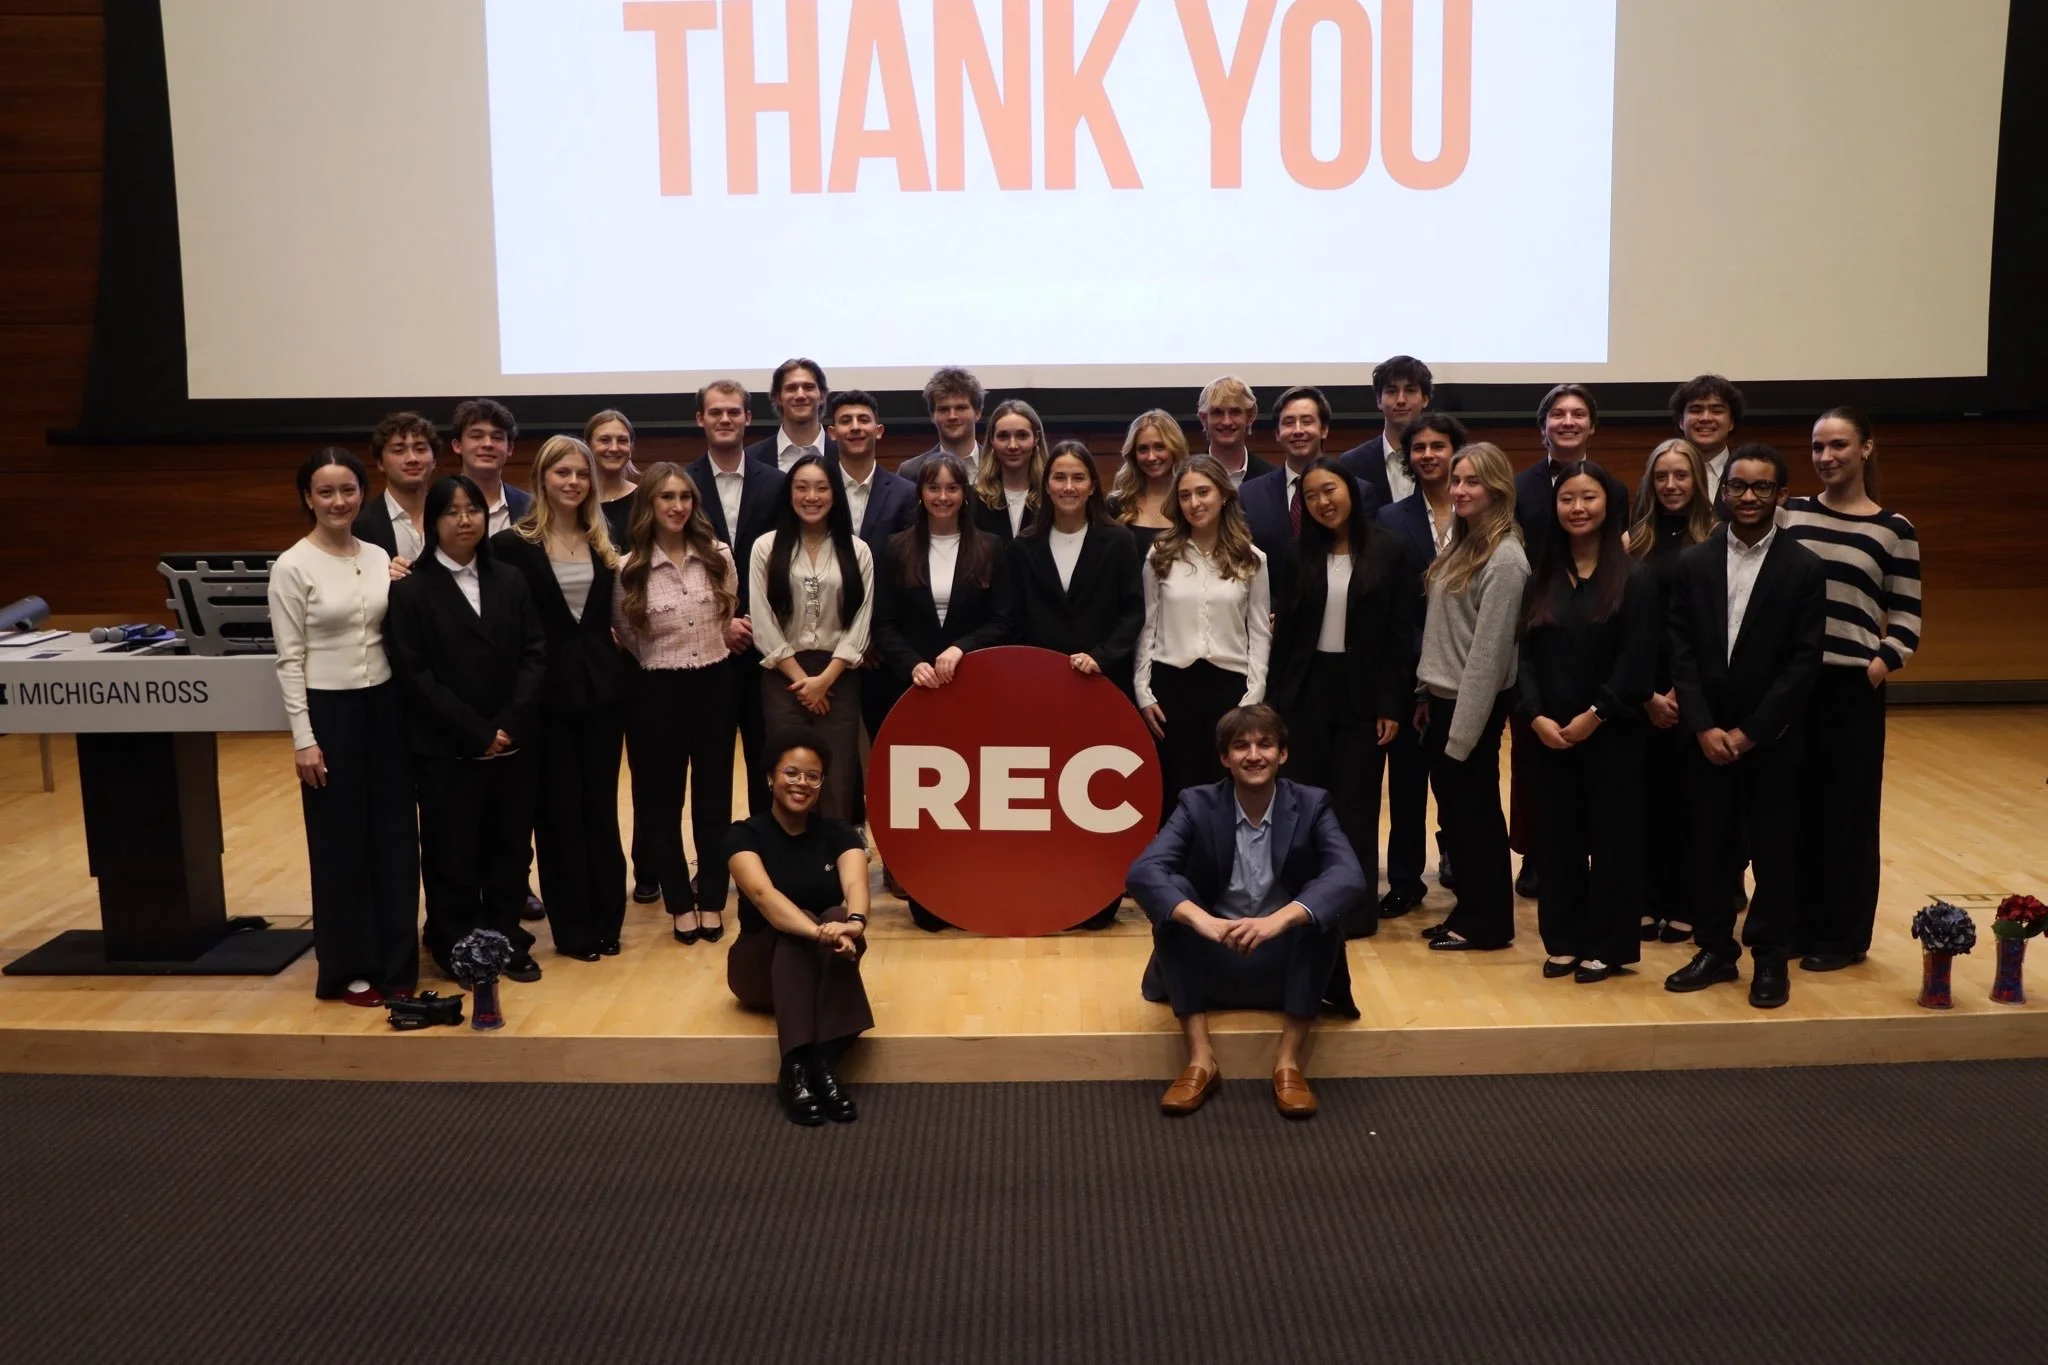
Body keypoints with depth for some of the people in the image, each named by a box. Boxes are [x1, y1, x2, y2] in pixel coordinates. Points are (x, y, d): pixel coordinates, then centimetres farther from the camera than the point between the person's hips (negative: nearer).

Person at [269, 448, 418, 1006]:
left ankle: (395, 962, 19)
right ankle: (349, 968, 15)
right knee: (340, 842, 3)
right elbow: (290, 659, -9)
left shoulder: (379, 558, 6)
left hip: (384, 706, 5)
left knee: (394, 836, 8)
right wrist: (303, 737, -12)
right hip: (329, 710, -5)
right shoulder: (293, 567, -8)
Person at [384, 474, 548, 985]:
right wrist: (476, 732, -14)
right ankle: (456, 947, 20)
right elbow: (413, 674, -10)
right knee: (452, 851, 5)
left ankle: (507, 939, 24)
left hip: (512, 743, 4)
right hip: (446, 748, -4)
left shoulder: (510, 580, 9)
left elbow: (535, 653, 3)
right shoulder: (410, 588, -4)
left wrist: (511, 723, -11)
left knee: (511, 845, 10)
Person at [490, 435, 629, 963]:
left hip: (602, 685, 4)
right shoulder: (513, 544, -7)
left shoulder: (604, 541, 8)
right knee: (559, 811, 5)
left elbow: (613, 611, 10)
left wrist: (614, 653, -7)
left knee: (601, 806, 9)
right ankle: (573, 926, 15)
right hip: (548, 691, -3)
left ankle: (606, 920, 19)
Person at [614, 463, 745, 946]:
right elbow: (624, 638, 1)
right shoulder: (629, 569, -7)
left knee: (714, 792, 8)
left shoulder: (718, 555, -1)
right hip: (658, 690, -2)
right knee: (661, 796, 5)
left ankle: (711, 899, 20)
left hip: (715, 684, 2)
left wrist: (727, 634, 0)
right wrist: (659, 664, -1)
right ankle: (680, 902, 18)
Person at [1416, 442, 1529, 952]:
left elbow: (1489, 650, -19)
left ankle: (1489, 921, 16)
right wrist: (1426, 695, 12)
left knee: (1475, 813, 3)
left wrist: (1464, 727, -18)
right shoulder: (1461, 547, 10)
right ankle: (1468, 911, 25)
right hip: (1442, 699, 8)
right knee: (1453, 812, 14)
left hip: (1473, 707, -8)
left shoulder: (1504, 560, -17)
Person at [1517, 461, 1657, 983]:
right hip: (1550, 734, 4)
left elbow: (1638, 661, -11)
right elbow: (1526, 655, 4)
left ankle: (1607, 946, 13)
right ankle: (1564, 941, 19)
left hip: (1611, 732, -4)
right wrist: (1535, 716, -9)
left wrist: (1595, 715, -16)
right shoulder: (1542, 579, 9)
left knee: (1612, 835, 3)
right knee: (1558, 836, 8)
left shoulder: (1634, 580, -4)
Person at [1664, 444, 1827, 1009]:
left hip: (1773, 738, -2)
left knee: (1775, 852, 5)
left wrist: (1749, 731, -12)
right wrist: (1703, 727, -10)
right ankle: (1716, 950, 22)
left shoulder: (1805, 569, -3)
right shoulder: (1693, 563, 4)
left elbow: (1805, 660, -8)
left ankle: (1770, 959, 18)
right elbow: (1681, 650, 1)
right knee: (1707, 847, 8)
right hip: (1707, 735, 2)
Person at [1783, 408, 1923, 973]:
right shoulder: (1790, 513, 6)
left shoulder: (1893, 529, -1)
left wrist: (1878, 668, -14)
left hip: (1851, 688, -2)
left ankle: (1842, 935, 16)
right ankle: (1796, 922, 21)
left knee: (1846, 810, 5)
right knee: (1791, 806, 8)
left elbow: (1907, 622, 0)